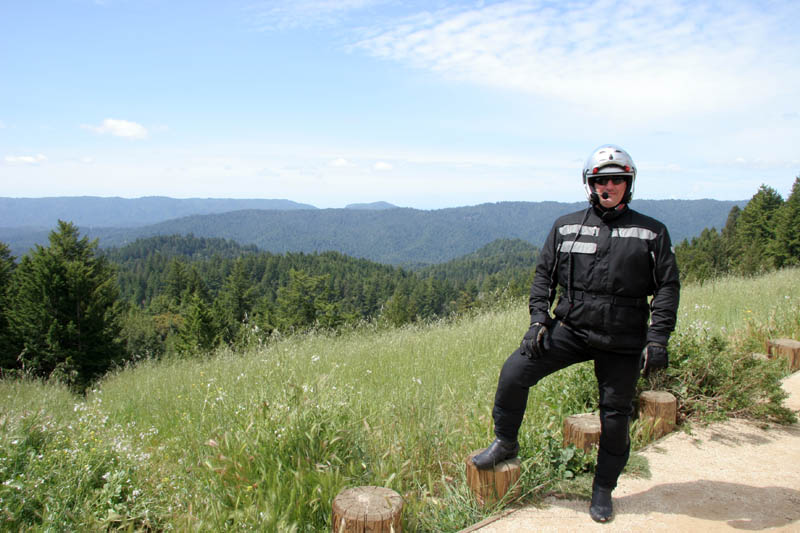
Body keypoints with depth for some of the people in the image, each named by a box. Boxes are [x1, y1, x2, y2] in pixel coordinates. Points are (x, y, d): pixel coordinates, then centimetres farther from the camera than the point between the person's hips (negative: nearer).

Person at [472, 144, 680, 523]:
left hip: (623, 343, -1)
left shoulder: (651, 233, 2)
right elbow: (544, 274, 8)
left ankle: (603, 489, 30)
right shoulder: (566, 227, 6)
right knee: (514, 372, -13)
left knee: (615, 418, 7)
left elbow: (667, 287, 1)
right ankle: (506, 443, 11)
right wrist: (538, 318, -5)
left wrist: (657, 339, -8)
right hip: (571, 329, 1)